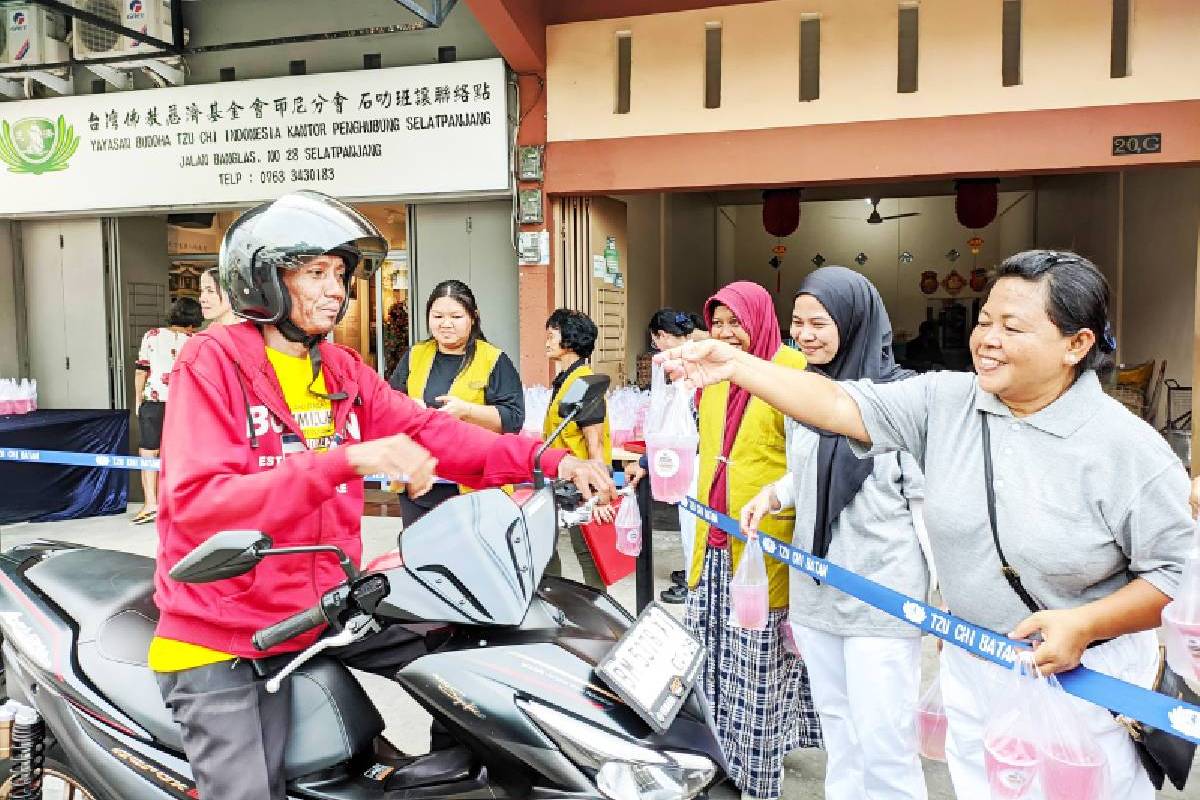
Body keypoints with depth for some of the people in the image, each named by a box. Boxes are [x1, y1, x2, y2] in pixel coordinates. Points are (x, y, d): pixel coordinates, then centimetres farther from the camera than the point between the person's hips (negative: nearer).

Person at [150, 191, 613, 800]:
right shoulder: (213, 361, -12)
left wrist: (548, 460, -11)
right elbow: (198, 501, -24)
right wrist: (348, 459, -35)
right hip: (220, 632, -6)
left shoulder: (343, 372, 8)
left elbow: (428, 431, 1)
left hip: (322, 607, 6)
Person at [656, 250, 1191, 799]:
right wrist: (736, 366, -23)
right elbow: (842, 405, -13)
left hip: (1084, 672, -3)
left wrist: (1085, 624, -23)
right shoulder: (945, 401, -7)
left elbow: (1178, 571, -11)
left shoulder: (1128, 449, -17)